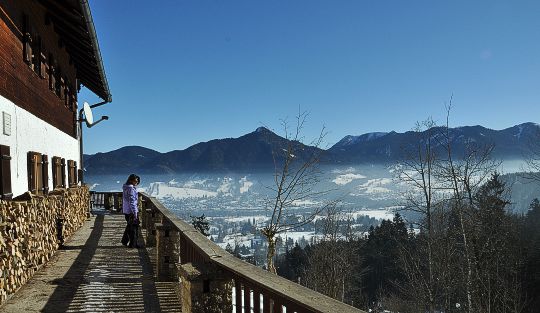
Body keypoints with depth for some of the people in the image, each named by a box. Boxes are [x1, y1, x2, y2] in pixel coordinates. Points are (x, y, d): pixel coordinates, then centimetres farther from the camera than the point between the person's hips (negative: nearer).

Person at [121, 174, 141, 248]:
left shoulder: (125, 188, 10)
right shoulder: (131, 189, -19)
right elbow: (132, 201, -23)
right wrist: (135, 212, -21)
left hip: (126, 211, 9)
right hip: (131, 211, -9)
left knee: (129, 226, 22)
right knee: (134, 227, 1)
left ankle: (124, 241, 29)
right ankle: (133, 244, 7)